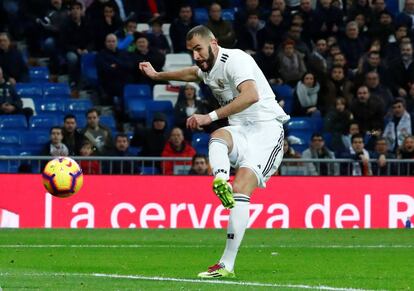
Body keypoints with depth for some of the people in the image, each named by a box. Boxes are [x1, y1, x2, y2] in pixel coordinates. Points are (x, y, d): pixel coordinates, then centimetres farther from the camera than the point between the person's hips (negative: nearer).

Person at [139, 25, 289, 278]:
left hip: (266, 127, -8)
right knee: (218, 137, -29)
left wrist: (210, 117, -31)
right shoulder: (208, 67, 16)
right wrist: (158, 75, 57)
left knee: (241, 189, -22)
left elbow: (251, 95, -30)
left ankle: (227, 265, -27)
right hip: (240, 131, 8)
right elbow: (194, 73, 44)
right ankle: (221, 181, -59)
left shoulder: (235, 59, -13)